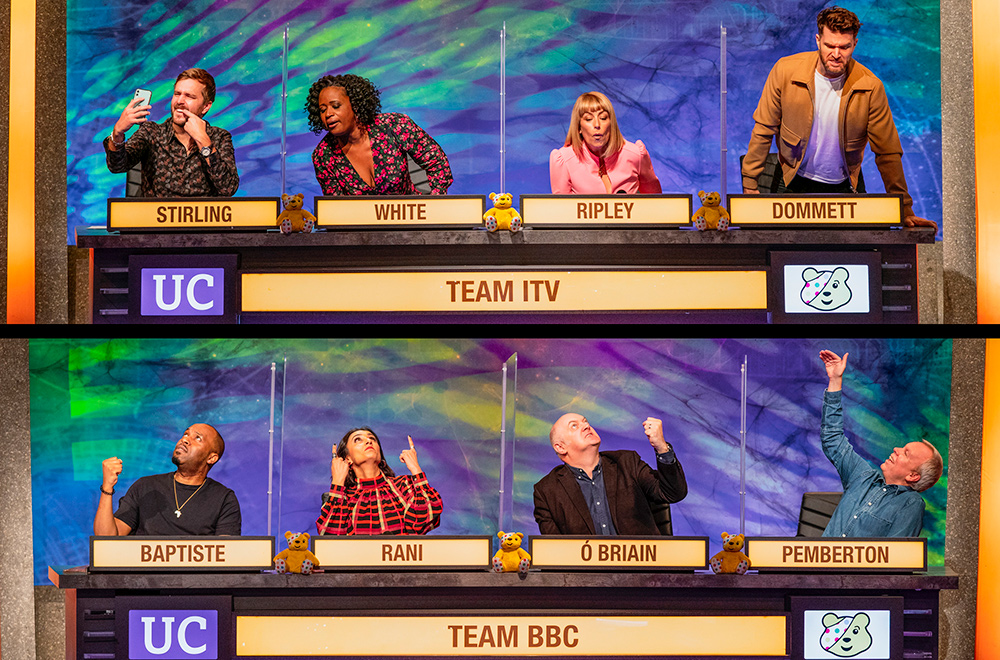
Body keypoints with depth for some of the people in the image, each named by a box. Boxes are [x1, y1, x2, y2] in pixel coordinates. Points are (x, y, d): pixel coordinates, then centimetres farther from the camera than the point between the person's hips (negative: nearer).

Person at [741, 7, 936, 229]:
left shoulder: (870, 87, -14)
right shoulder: (786, 71, -13)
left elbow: (887, 152, -8)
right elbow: (763, 129, -3)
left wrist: (905, 211, -11)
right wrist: (749, 184, -5)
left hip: (843, 187, 0)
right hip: (794, 185, 0)